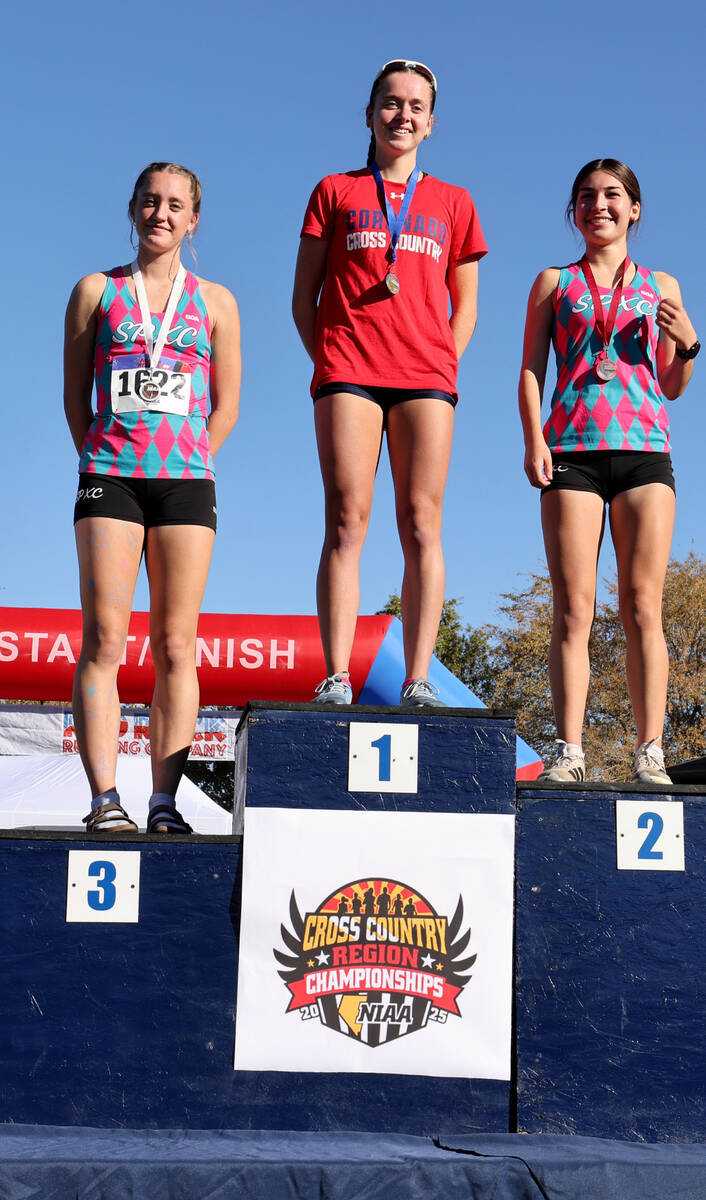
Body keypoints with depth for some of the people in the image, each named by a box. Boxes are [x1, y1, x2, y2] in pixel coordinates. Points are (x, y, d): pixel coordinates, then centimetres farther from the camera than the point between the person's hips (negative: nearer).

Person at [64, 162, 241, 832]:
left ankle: (164, 802, -2)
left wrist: (183, 467, 4)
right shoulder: (97, 291, 13)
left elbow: (225, 407, 12)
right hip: (109, 475, 0)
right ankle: (104, 800, -12)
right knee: (103, 638, -10)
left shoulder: (214, 302, 14)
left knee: (176, 645, -3)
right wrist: (102, 466, 4)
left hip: (186, 480, 1)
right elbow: (75, 396, 12)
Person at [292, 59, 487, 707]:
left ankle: (419, 682, -9)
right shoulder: (335, 192, 17)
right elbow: (304, 296, 13)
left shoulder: (452, 202, 20)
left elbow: (465, 306, 18)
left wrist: (441, 368, 3)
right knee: (346, 519, -10)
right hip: (348, 371, -1)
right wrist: (329, 364, 1)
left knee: (422, 524, -7)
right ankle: (336, 680, -14)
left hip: (426, 375, 1)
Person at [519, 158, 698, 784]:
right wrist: (534, 439, -5)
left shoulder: (660, 286, 18)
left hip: (644, 449, 1)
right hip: (572, 450, -1)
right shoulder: (554, 282, 16)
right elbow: (530, 373, 10)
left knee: (642, 605, -5)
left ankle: (650, 755, -5)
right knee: (574, 607, -6)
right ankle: (569, 752, -8)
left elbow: (672, 387, 18)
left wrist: (688, 344, -1)